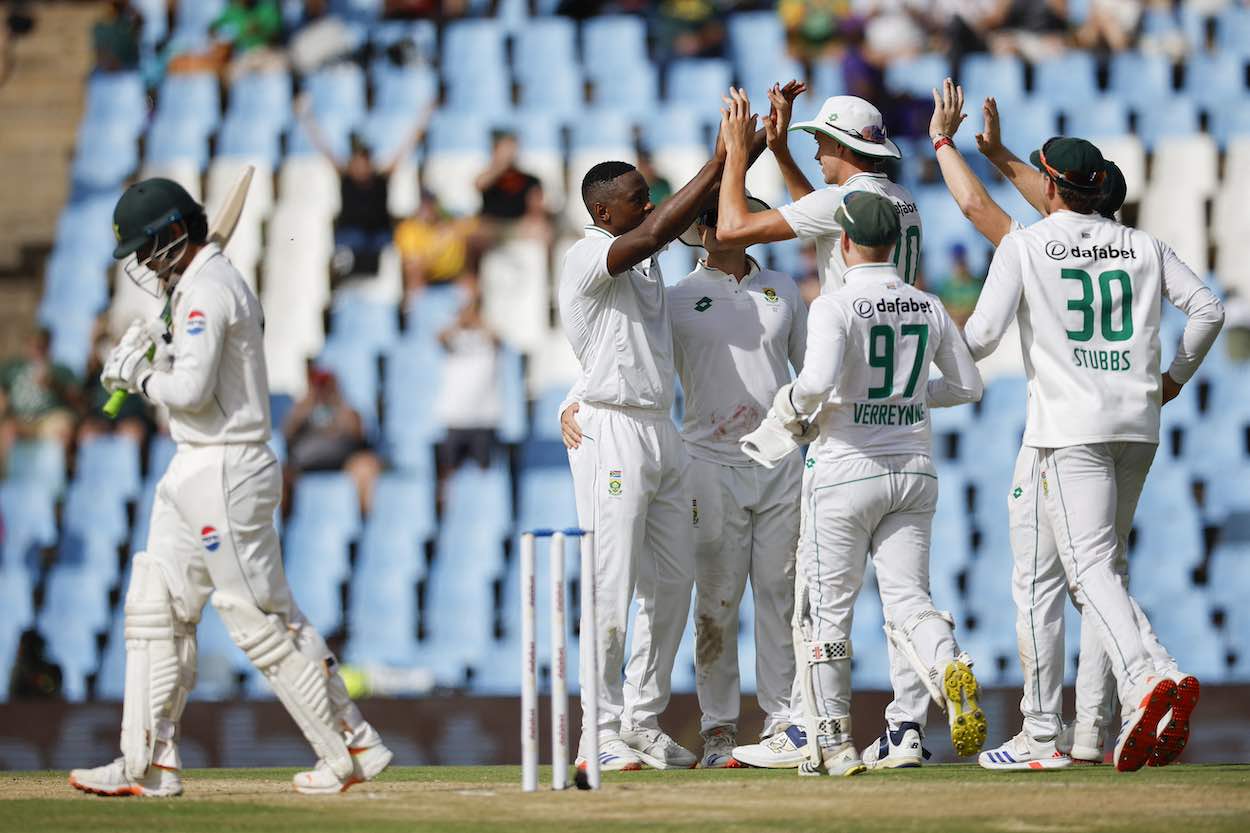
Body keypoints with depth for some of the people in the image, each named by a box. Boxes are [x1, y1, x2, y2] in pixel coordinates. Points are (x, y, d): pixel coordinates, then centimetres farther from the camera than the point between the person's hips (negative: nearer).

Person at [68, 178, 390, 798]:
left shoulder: (209, 289, -17)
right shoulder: (194, 286, 16)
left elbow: (193, 389, -23)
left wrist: (140, 377, -7)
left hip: (226, 471, -11)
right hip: (193, 469, 11)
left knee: (261, 617, -6)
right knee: (156, 607, 8)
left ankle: (352, 748, 1)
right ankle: (149, 763, 8)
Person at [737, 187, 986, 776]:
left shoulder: (835, 307, -12)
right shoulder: (929, 308, 5)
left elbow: (816, 381, -27)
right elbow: (968, 386, 13)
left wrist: (787, 414, -8)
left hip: (846, 470, -4)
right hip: (914, 472, 4)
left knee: (827, 606, 7)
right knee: (907, 597, 6)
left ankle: (832, 742, 8)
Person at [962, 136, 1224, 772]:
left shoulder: (1025, 246, 0)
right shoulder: (1142, 246, 13)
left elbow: (983, 334, -7)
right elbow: (1207, 308, 12)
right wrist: (1176, 377, 26)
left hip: (1070, 428, -5)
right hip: (1138, 424, 5)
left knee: (1090, 568, -13)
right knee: (1102, 565, 16)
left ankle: (1145, 679, -36)